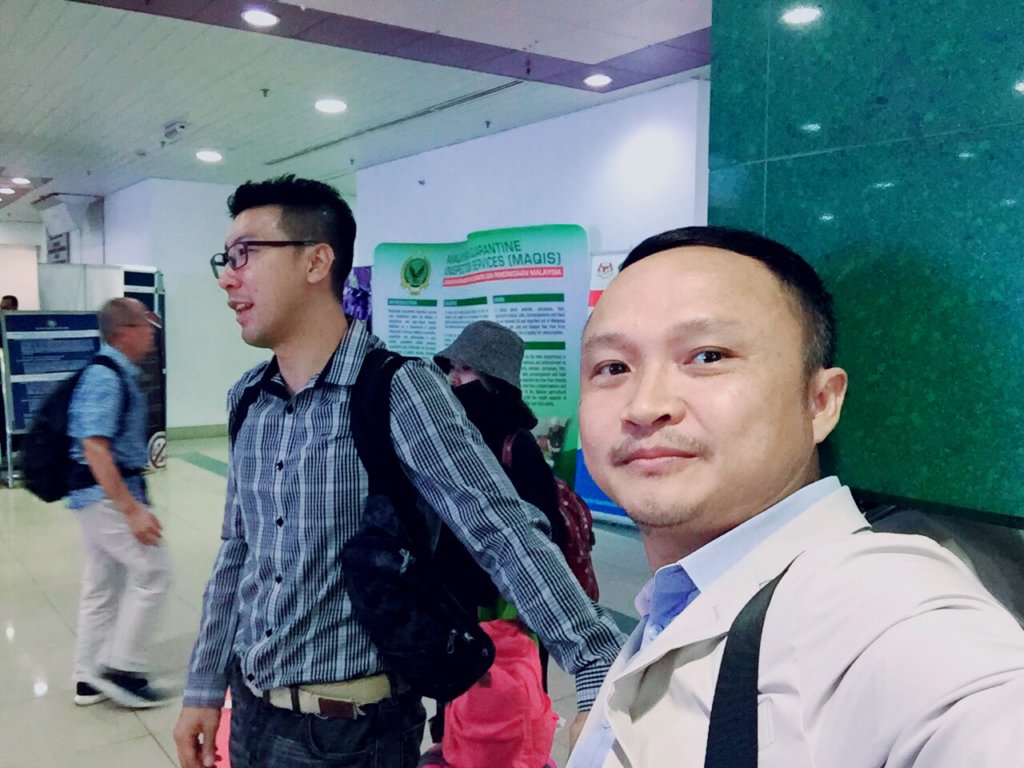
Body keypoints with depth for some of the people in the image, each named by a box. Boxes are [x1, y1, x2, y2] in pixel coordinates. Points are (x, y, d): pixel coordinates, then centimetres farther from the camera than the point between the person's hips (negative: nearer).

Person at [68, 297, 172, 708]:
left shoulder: (120, 374, 10)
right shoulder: (106, 376, -20)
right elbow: (94, 449, -26)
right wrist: (131, 508, -29)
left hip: (106, 491, 10)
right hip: (106, 493, -10)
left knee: (104, 583, 15)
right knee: (153, 570, -6)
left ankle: (90, 677, 26)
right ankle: (121, 668, 4)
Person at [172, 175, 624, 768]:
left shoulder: (401, 392, -19)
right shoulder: (248, 402, 2)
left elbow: (507, 535, -24)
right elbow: (237, 556, 10)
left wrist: (603, 674, -30)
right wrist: (205, 688, 13)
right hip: (251, 711, 6)